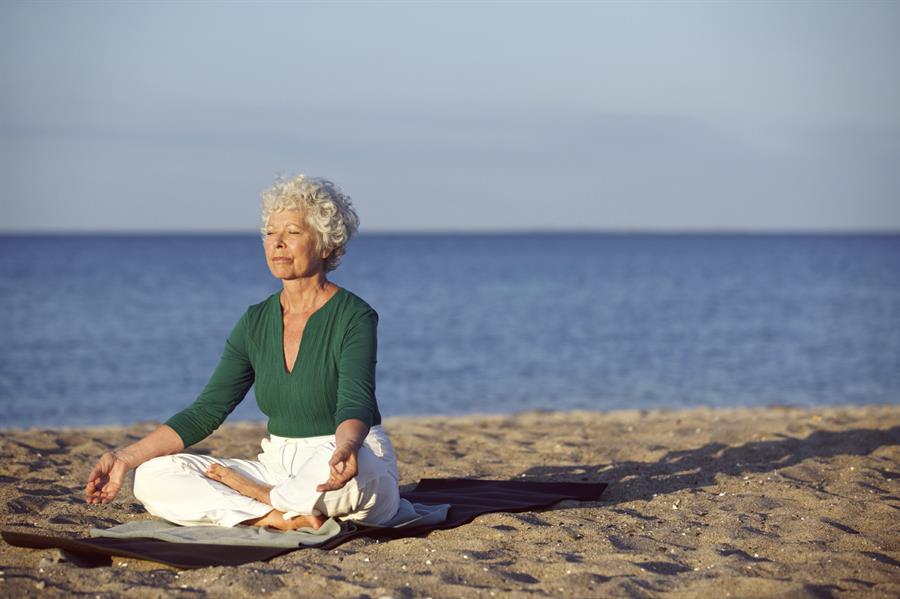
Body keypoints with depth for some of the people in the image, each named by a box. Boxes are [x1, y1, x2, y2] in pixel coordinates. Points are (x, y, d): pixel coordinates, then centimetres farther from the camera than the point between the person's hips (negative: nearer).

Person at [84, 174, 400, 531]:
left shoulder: (354, 317, -10)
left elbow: (355, 406, -25)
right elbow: (205, 412, 6)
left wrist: (344, 449, -50)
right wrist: (125, 458, -3)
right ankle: (281, 518, -23)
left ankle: (257, 494, -13)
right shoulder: (256, 322, 8)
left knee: (348, 472, -44)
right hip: (278, 468, 5)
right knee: (153, 477, -12)